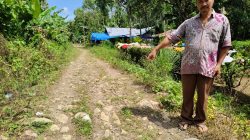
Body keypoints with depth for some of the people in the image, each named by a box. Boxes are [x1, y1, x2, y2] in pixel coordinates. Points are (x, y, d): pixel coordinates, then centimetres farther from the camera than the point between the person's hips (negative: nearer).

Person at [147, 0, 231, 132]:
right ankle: (186, 118, 30)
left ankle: (200, 120, 31)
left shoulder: (222, 20, 3)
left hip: (207, 67, -1)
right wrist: (156, 49, -1)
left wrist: (218, 64, -2)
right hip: (188, 66, 1)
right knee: (187, 95, 11)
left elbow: (225, 45, 5)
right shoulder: (188, 22, 6)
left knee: (203, 96, 11)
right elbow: (171, 37, 4)